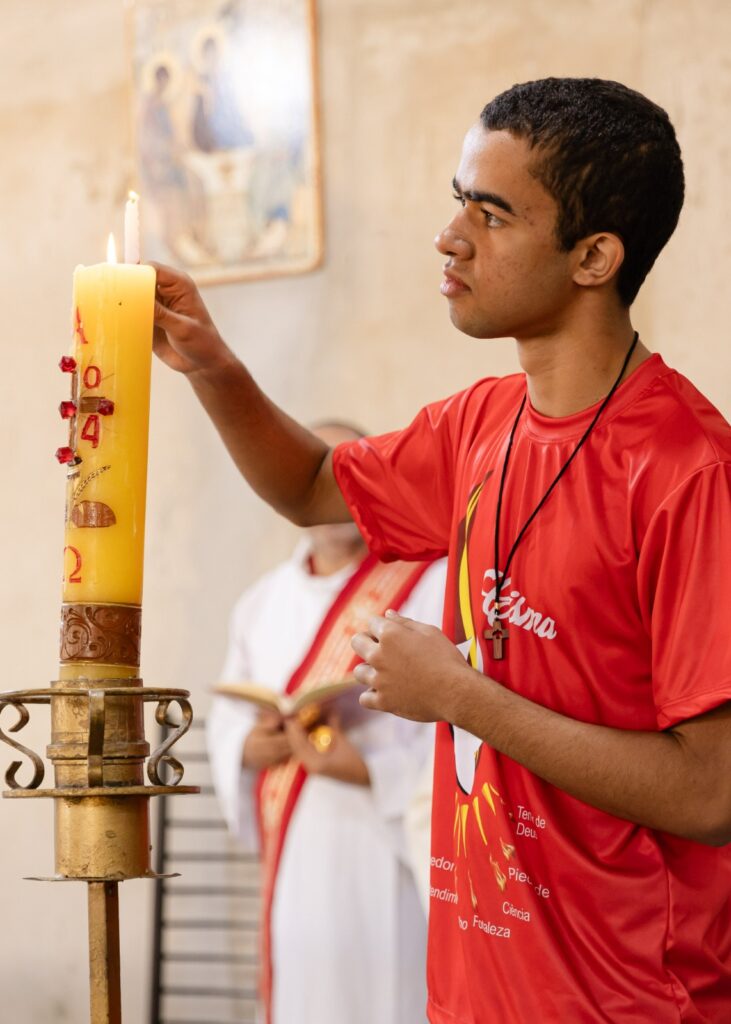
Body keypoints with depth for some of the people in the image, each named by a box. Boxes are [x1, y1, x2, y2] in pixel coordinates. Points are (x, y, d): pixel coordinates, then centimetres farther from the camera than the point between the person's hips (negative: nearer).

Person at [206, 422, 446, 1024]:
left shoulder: (429, 584, -5)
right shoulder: (262, 603, 15)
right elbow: (227, 717, 16)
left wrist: (367, 767, -22)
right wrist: (251, 748, -7)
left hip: (385, 849, -5)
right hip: (295, 856, 5)